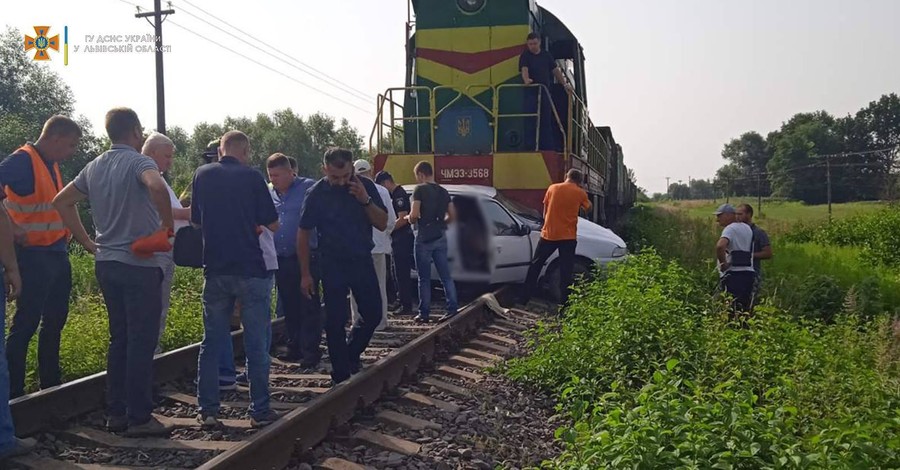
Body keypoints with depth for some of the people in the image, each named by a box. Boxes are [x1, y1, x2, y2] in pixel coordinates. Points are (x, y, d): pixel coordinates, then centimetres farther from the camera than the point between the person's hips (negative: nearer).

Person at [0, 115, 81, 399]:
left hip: (58, 254, 9)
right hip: (33, 255, -9)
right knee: (26, 323, -4)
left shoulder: (52, 165, 13)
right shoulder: (23, 160, -13)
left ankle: (51, 382, 26)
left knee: (55, 321, 15)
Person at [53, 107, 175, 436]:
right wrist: (167, 224, -19)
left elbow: (62, 201, 19)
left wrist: (87, 242, 16)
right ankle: (139, 417, 2)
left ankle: (116, 413, 20)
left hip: (106, 262, 8)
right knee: (142, 342, -2)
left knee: (119, 339, 15)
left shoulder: (94, 167, 12)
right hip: (139, 264, -8)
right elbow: (157, 187, -34)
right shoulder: (138, 162, -11)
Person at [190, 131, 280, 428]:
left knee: (211, 342, 11)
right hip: (251, 269, -3)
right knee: (257, 342, 4)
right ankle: (260, 411, 7)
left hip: (215, 269, 4)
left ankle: (207, 410, 12)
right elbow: (272, 225, -3)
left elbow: (195, 221, 15)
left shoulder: (202, 175, 5)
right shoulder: (251, 177, -6)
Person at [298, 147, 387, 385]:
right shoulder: (316, 194, -10)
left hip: (362, 260, 3)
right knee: (335, 320, 0)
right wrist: (305, 274, -6)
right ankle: (341, 376, 11)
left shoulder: (365, 186, -4)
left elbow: (382, 224, -4)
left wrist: (365, 200, -22)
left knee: (373, 314, 8)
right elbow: (303, 234, -5)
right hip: (333, 264, -3)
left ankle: (351, 353, 32)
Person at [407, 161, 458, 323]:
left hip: (424, 238, -6)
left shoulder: (420, 190, -9)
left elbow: (414, 215, -17)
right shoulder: (443, 191, 12)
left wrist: (408, 218, 4)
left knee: (424, 278, 0)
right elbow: (452, 215, 12)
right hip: (440, 237, 6)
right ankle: (452, 308, -1)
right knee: (445, 275, 7)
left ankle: (424, 313, 4)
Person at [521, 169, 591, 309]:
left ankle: (523, 299, 14)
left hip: (548, 234, 1)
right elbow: (588, 207, 17)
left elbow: (545, 211, 8)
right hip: (568, 237, -1)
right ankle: (564, 304, 3)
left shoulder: (552, 188, 2)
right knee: (566, 272, 4)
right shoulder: (580, 193, -2)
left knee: (535, 266, 13)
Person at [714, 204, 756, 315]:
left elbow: (720, 246, -30)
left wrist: (723, 263, -17)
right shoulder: (747, 228, 18)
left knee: (731, 312, -9)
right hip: (748, 273, 9)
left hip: (733, 275, -9)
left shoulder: (730, 229, -10)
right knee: (744, 311, 13)